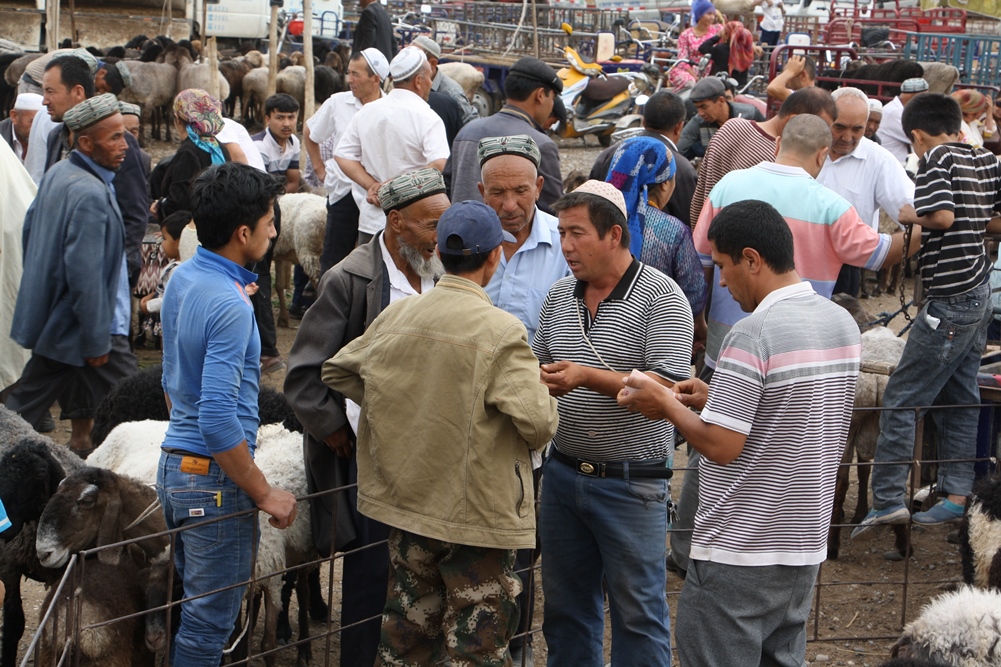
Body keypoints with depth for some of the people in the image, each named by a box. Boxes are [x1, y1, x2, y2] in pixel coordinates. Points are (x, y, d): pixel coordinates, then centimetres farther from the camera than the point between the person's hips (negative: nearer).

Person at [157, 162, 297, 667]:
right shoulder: (229, 307, -22)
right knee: (208, 625, 1)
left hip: (175, 464, 9)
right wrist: (264, 495, -19)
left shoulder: (182, 279, 6)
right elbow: (219, 419, -27)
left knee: (192, 605, 20)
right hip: (214, 478, -9)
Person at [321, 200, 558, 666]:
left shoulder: (396, 316, 0)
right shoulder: (501, 331, -18)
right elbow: (538, 421, -23)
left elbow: (336, 371, 13)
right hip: (474, 512, -6)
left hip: (403, 500, 6)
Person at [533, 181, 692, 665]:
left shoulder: (660, 297, -12)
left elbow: (668, 388, -20)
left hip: (631, 482, -6)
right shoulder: (559, 296, 8)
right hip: (563, 473, 6)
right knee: (565, 606, 16)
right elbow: (538, 366, 19)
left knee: (637, 612, 3)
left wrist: (590, 377, -28)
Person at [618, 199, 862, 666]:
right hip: (806, 546, 8)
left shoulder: (752, 334, -20)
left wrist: (664, 402, -5)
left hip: (737, 553, -8)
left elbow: (721, 446, -20)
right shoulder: (843, 324, 6)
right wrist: (717, 398, 13)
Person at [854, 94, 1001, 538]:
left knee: (900, 400, -4)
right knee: (958, 397, 14)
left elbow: (941, 216, -23)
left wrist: (908, 216, -6)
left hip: (950, 300, -8)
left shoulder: (937, 158, -11)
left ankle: (888, 500, -4)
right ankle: (956, 496, 14)